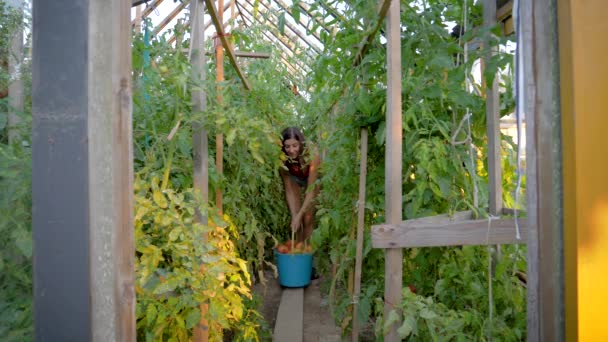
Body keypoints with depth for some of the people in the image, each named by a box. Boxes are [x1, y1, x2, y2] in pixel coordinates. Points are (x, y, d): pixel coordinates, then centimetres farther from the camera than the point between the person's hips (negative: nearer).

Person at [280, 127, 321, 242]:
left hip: (311, 180, -1)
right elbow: (288, 190, -24)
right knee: (296, 217, -7)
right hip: (294, 179, 1)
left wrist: (299, 216, -38)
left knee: (308, 219, -7)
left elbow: (311, 190, -35)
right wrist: (294, 215, -31)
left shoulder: (312, 155, -38)